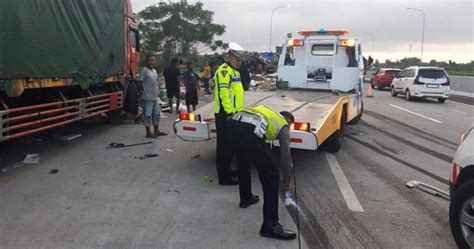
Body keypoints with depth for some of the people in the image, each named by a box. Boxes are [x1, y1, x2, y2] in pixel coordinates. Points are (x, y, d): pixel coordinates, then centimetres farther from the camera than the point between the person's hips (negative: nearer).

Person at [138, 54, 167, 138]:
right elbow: (141, 82, -13)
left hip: (155, 97, 9)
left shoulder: (154, 71, 14)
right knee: (148, 115, -3)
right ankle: (148, 132, 6)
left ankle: (156, 130, 26)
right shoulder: (144, 70, -11)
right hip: (147, 98, -8)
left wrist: (158, 91, 12)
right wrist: (145, 92, -10)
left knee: (157, 114, 14)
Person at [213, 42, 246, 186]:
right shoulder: (224, 71, -13)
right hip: (225, 114, -10)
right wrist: (230, 112, -24)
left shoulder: (234, 71, 19)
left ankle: (227, 170, 32)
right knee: (224, 145, -4)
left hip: (233, 113, 10)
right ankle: (224, 177, 2)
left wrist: (237, 111, 21)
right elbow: (224, 93, -22)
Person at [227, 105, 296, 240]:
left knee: (243, 162, 33)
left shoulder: (265, 111, 40)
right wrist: (286, 181, 37)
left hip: (232, 124, 6)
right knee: (271, 176, 6)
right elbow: (285, 155, 26)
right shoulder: (283, 125, 26)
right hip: (251, 131, -6)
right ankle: (270, 225, 7)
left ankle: (246, 198, 50)